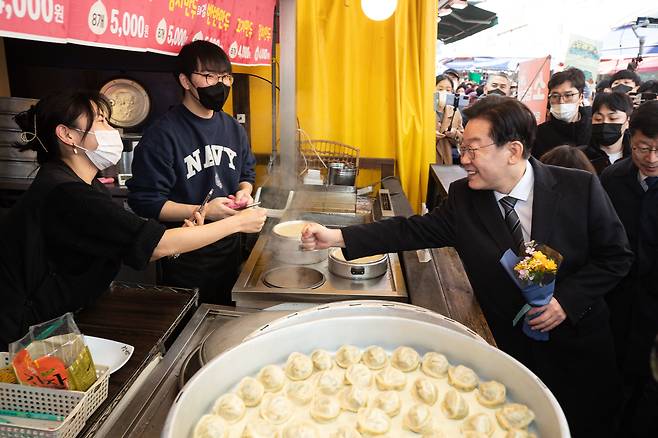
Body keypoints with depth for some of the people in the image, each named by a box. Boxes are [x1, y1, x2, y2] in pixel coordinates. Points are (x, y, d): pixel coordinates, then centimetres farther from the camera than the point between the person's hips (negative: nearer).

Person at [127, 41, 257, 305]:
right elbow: (145, 202, -18)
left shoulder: (234, 130, 6)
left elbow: (247, 174, 19)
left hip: (230, 250, 6)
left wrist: (244, 192, -3)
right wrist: (203, 211, -23)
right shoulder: (161, 136, -16)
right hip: (185, 259, -6)